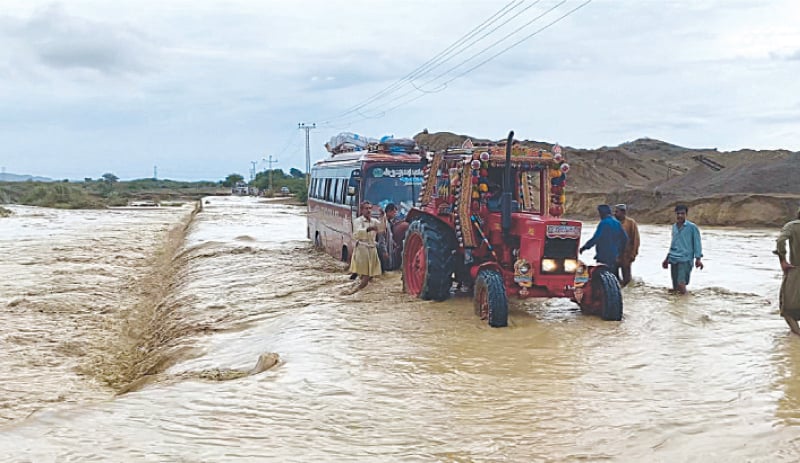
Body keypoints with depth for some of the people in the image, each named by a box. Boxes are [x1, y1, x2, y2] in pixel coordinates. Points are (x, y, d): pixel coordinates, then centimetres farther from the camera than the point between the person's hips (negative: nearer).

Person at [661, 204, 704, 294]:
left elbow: (697, 243, -4)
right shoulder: (674, 226, 15)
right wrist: (667, 258, 25)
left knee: (681, 284, -18)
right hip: (673, 259, 6)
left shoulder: (692, 227, -3)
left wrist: (698, 258, -13)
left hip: (685, 259, -6)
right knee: (675, 286, 6)